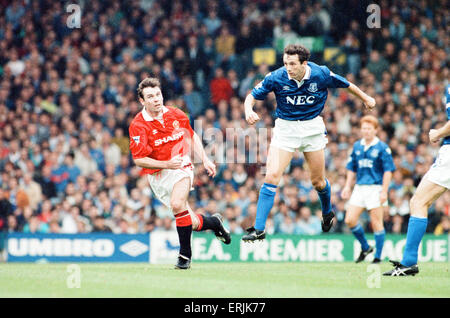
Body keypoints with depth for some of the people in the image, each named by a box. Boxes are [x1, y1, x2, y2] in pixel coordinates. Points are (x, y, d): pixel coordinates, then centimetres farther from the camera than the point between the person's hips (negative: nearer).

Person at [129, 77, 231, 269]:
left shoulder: (176, 115, -1)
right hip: (157, 176, 0)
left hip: (181, 167, 0)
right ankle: (214, 222, 33)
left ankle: (185, 255, -18)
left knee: (177, 204, -30)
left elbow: (192, 136, 18)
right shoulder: (138, 125, -13)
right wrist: (166, 164, -24)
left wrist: (205, 159, 11)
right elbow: (138, 160, -14)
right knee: (192, 224, -2)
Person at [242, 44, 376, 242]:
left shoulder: (321, 74, -13)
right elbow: (252, 96, -7)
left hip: (312, 127, 1)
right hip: (285, 127, -1)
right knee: (272, 175, -16)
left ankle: (327, 212, 42)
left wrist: (365, 98, 20)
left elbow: (345, 84, 5)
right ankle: (259, 229, -13)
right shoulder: (276, 77, -15)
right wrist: (249, 110, -30)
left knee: (318, 182, 8)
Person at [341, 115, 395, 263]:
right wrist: (347, 186, 12)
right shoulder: (357, 146, 11)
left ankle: (378, 257, 6)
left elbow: (388, 171, -7)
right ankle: (365, 247, 18)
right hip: (359, 188, 6)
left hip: (376, 188, -6)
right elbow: (352, 169, 19)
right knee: (350, 220, -2)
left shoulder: (382, 148, -5)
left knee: (376, 223, -2)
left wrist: (384, 191, -13)